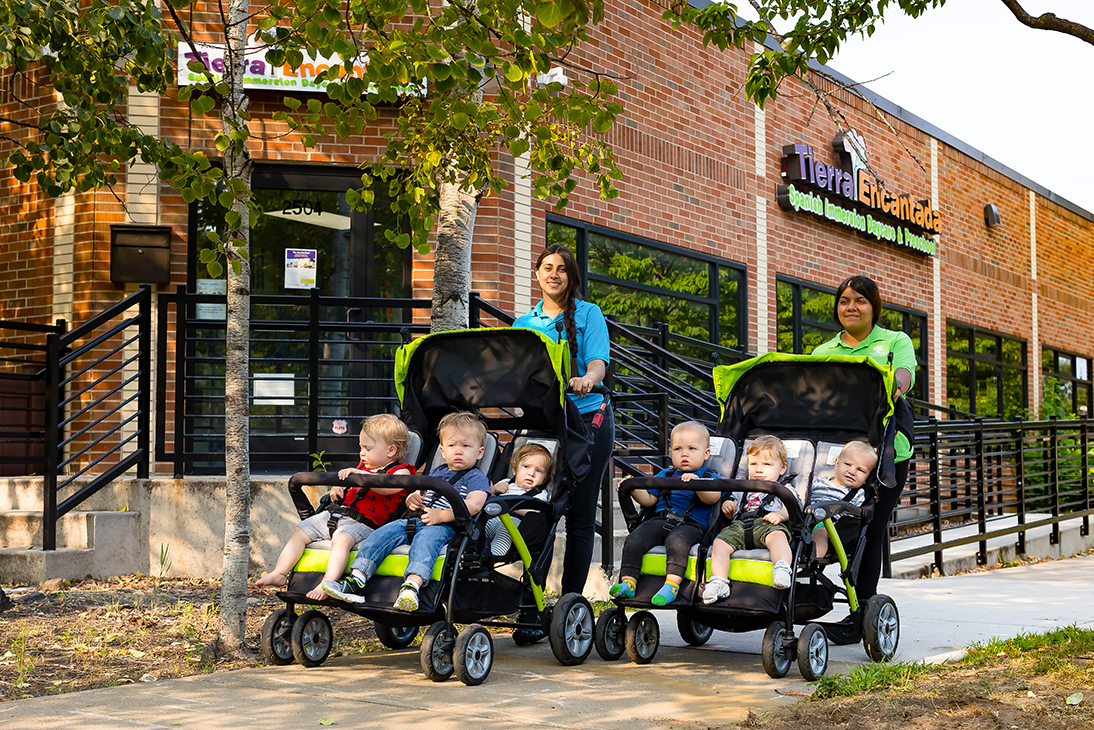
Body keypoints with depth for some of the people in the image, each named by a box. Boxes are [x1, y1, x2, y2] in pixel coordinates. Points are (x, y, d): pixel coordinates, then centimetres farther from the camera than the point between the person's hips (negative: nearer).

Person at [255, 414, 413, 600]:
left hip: (363, 522, -9)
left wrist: (359, 474, -30)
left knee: (342, 539, -38)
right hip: (334, 514, 9)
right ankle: (279, 574, 3)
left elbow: (386, 487, -25)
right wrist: (337, 489, 14)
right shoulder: (364, 467, 24)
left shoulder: (401, 472, -2)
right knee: (300, 532, 2)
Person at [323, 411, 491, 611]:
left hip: (444, 527, -7)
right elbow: (419, 494, 35)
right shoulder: (436, 473, 28)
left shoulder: (477, 478, 5)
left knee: (425, 538, -38)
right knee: (383, 533, -15)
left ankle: (412, 586, -61)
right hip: (414, 520, 7)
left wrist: (442, 515, -22)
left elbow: (474, 505, -14)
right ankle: (356, 581, -25)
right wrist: (412, 499, 8)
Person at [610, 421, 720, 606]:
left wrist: (695, 482, -29)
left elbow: (712, 497, -10)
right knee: (634, 540, -21)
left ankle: (672, 585, -42)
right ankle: (628, 582, -22)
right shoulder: (665, 474, 25)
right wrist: (633, 488, 5)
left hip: (691, 525, -4)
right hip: (661, 520, 4)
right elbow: (648, 499, 25)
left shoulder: (709, 476, 11)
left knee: (676, 540, -37)